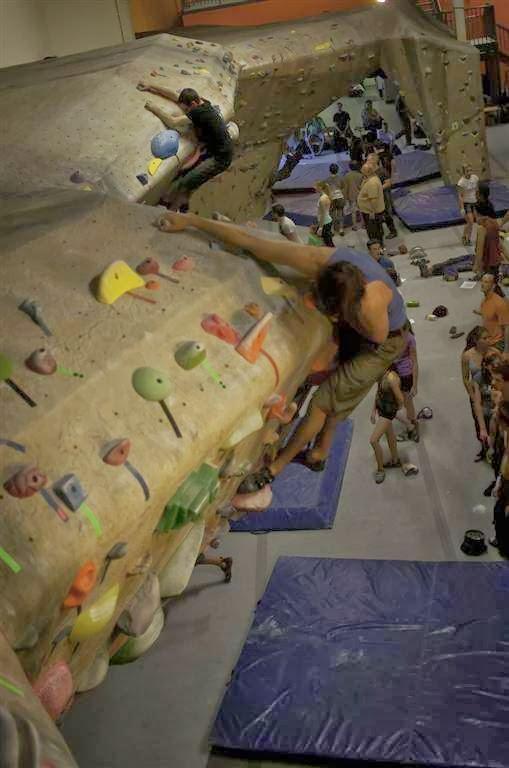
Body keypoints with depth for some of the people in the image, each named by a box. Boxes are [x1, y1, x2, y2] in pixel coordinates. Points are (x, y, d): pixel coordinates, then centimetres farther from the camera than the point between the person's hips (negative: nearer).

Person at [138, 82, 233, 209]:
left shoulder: (200, 112, -25)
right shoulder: (201, 103, 2)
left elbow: (173, 122, -25)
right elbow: (174, 95, 8)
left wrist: (155, 109, -13)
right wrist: (151, 86, 9)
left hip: (220, 159, -10)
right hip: (213, 150, 10)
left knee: (184, 184, -12)